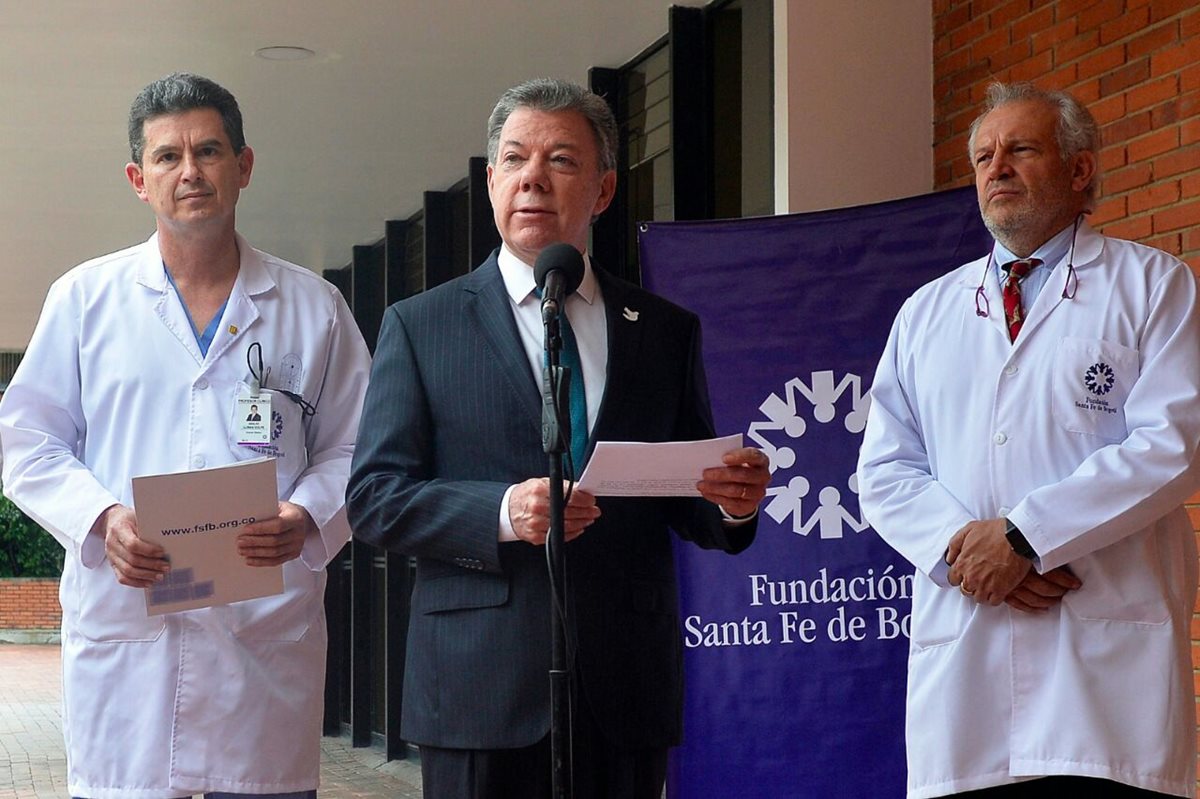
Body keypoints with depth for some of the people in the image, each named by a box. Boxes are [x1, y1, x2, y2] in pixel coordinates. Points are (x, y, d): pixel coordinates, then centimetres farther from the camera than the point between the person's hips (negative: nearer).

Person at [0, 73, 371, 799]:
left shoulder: (313, 308, 11)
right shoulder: (85, 298, 11)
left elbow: (353, 451, 11)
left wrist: (306, 520, -10)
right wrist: (102, 519, -9)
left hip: (267, 637, 0)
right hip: (123, 635, 0)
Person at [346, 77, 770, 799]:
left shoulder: (668, 331, 12)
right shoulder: (420, 326, 7)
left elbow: (685, 504, 12)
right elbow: (373, 497, -1)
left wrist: (731, 504, -11)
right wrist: (502, 513, -16)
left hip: (627, 686, 2)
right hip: (482, 691, -2)